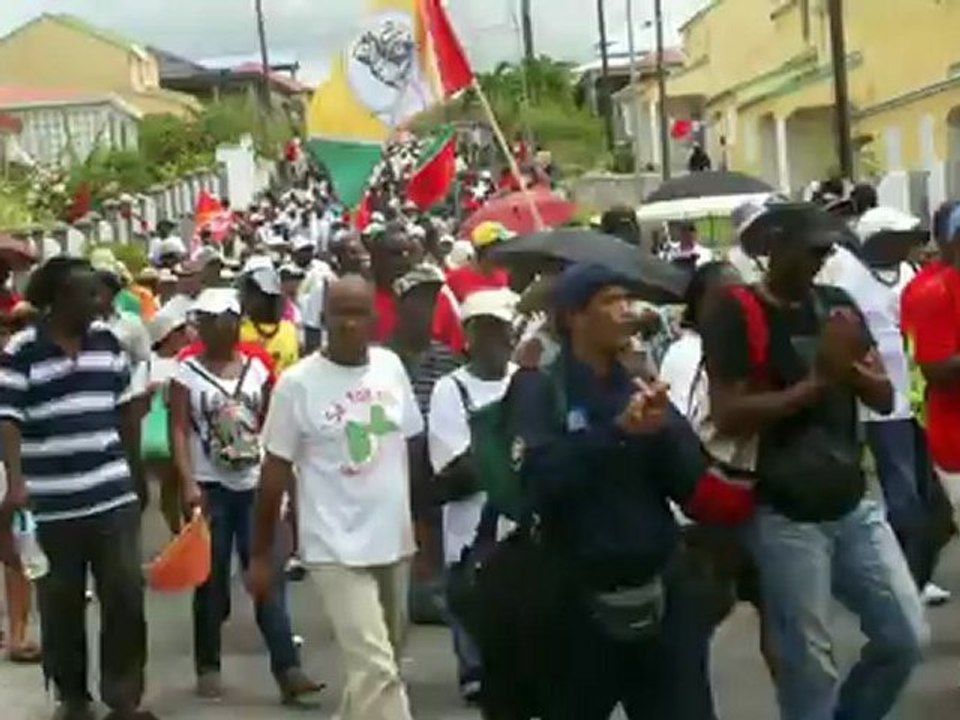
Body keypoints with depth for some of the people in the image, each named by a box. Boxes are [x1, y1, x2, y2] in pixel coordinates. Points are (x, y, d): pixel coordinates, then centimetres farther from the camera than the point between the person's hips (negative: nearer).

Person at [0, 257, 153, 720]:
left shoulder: (107, 340, 7)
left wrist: (137, 472, 18)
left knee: (126, 596, 1)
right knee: (61, 605, 9)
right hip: (52, 504, -3)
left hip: (114, 496, 3)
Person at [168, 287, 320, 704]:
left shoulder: (257, 369, 6)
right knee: (212, 583, 6)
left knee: (269, 578, -3)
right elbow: (178, 432, -7)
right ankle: (208, 667, 18)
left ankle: (287, 669, -6)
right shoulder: (187, 373, -2)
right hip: (210, 488, -2)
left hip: (255, 486, 2)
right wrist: (188, 483, -17)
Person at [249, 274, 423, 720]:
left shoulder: (391, 366, 2)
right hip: (337, 548, -5)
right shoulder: (298, 382, -11)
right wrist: (261, 555, -2)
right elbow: (275, 471, -5)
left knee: (382, 660, 18)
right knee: (376, 669, -12)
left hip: (394, 539, 6)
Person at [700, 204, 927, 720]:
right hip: (785, 519, -6)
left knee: (907, 637, 9)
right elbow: (728, 417, -20)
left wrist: (852, 367, -16)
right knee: (809, 668, 2)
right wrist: (816, 381, -21)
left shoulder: (837, 305, 8)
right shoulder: (736, 315, -11)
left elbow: (884, 398, 6)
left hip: (854, 507, 6)